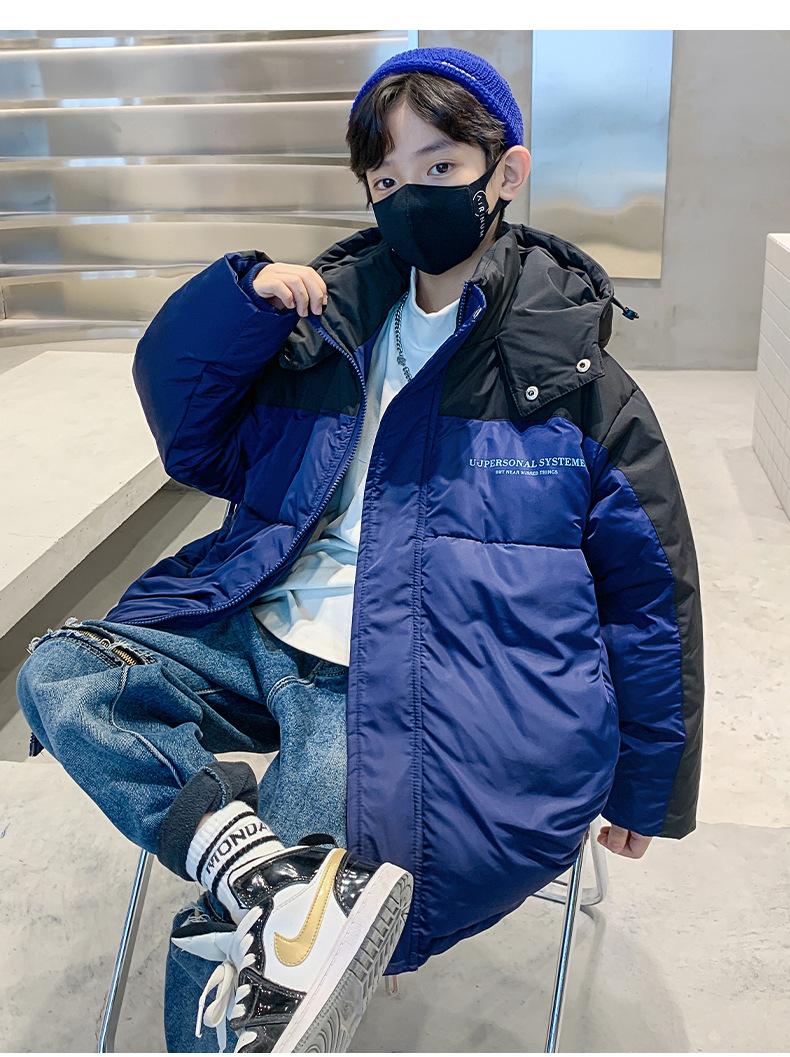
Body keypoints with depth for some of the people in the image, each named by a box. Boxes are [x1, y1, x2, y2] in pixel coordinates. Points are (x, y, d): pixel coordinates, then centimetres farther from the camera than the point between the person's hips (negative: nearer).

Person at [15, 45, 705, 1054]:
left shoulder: (571, 373, -2)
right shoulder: (333, 315, 11)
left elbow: (651, 592, 3)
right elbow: (194, 440, 17)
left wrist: (646, 790, 9)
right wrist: (241, 294, -1)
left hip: (391, 687, -6)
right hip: (260, 631, 7)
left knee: (217, 969, -20)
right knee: (56, 674, -17)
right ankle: (267, 879, -30)